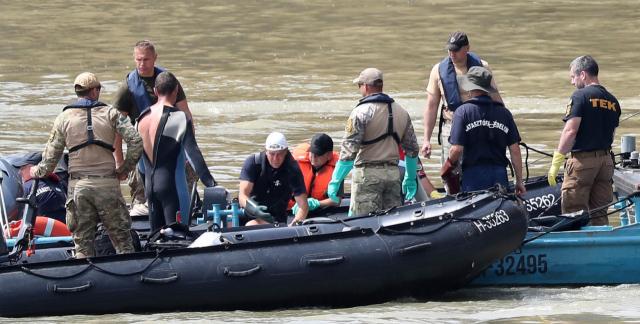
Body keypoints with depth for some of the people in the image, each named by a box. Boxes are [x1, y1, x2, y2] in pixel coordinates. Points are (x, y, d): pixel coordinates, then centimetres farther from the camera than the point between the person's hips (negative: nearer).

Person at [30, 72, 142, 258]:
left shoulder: (64, 117, 4)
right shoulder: (110, 113, 2)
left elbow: (52, 155, 5)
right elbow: (136, 140, -7)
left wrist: (38, 172, 24)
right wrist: (125, 168, 5)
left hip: (78, 186, 1)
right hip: (107, 183, -1)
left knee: (82, 243, 6)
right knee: (122, 240, 5)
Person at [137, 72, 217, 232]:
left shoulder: (143, 118, 8)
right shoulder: (179, 118, -12)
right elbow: (193, 152, -18)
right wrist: (209, 181, -18)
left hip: (149, 184, 6)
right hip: (172, 183, -6)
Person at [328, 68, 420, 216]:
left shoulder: (361, 112, -9)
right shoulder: (401, 112, 11)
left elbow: (349, 151, -13)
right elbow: (412, 149, 17)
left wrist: (335, 181, -7)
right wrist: (411, 179, 28)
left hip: (368, 174, -6)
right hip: (393, 175, 6)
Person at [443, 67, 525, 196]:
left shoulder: (463, 111, -4)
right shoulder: (504, 113, 5)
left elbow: (457, 149, -10)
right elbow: (515, 150, 4)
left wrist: (450, 164, 12)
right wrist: (519, 180, 11)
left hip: (474, 175, -3)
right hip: (500, 174, 3)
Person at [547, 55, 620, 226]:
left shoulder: (580, 96, -11)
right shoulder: (612, 101, 11)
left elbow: (570, 130, -17)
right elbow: (611, 135, 15)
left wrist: (556, 163, -14)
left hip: (582, 160, -7)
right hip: (606, 160, 7)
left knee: (572, 214, -4)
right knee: (600, 215, 11)